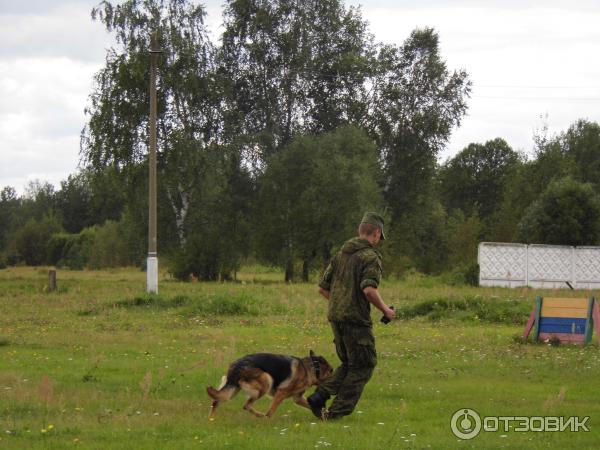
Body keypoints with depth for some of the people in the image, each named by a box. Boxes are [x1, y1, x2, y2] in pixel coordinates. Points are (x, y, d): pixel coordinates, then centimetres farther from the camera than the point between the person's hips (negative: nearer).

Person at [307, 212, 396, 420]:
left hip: (335, 317, 8)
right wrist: (385, 309, -10)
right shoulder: (371, 256, -10)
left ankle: (319, 397, 5)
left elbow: (322, 288, 16)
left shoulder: (341, 254, 13)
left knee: (349, 364, 20)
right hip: (357, 318, -8)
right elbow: (369, 289, -24)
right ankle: (337, 412, 0)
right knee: (363, 366, 4)